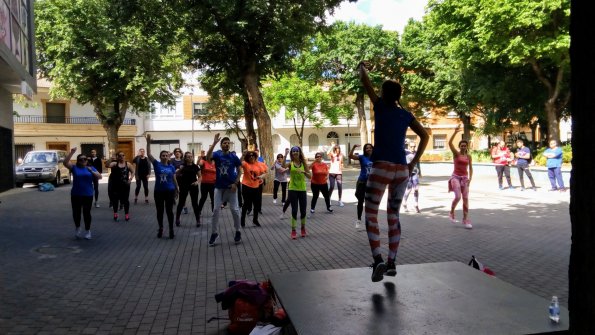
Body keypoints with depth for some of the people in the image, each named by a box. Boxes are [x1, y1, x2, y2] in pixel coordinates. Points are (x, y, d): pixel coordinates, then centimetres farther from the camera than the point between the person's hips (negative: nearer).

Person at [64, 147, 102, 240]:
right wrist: (72, 153, -18)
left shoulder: (91, 168, 6)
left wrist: (92, 172, -18)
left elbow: (99, 177, -2)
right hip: (75, 195, 0)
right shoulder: (74, 168, 3)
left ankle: (87, 231, 17)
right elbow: (65, 163, -11)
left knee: (86, 213, 4)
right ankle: (77, 228, 31)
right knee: (76, 212, 7)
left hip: (88, 195, 0)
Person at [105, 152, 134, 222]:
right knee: (115, 199, 9)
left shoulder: (128, 164, -1)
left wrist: (130, 179, -5)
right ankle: (115, 214, 25)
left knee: (125, 200, 5)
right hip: (115, 185, 0)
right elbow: (107, 166, -21)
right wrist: (111, 160, -34)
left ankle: (127, 214, 17)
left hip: (125, 185, 0)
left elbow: (133, 172, 8)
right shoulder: (115, 163, -5)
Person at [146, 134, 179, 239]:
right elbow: (149, 154, -11)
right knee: (159, 211, 9)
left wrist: (177, 189, 12)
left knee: (169, 211, 4)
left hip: (170, 191, 0)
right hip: (158, 191, 0)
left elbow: (174, 179, 9)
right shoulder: (157, 164, -2)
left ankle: (171, 230, 13)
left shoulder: (171, 167, 2)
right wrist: (148, 142, -19)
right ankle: (160, 229, 24)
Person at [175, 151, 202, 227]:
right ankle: (177, 219, 21)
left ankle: (198, 220, 9)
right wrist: (179, 170, -27)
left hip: (193, 186, 0)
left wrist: (197, 182, -13)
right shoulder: (182, 166, -2)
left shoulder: (196, 166, 0)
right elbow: (176, 174, -8)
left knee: (195, 203, 3)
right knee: (181, 203, 7)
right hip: (184, 186, 0)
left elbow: (200, 176, 6)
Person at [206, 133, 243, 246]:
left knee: (235, 210, 3)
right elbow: (208, 157, -27)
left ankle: (238, 232, 18)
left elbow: (239, 171, 3)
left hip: (231, 187, 0)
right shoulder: (217, 154, -4)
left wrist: (236, 183, -9)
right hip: (219, 187, 0)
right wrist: (214, 143, -33)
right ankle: (214, 233, 13)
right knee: (216, 210, 2)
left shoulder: (233, 156, -3)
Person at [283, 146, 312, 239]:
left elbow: (310, 176, -2)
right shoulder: (290, 163, -2)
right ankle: (293, 231, 7)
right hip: (293, 190, -2)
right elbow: (283, 166, -26)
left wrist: (303, 172, -19)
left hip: (302, 190, 2)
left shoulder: (304, 163, 2)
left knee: (303, 211, 8)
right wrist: (285, 155, -28)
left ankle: (303, 229, 27)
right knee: (294, 211, -1)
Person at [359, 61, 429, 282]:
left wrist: (362, 67, 29)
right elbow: (424, 136, 11)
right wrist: (414, 162, 12)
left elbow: (365, 81, 9)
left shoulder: (381, 106, 2)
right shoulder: (406, 115, 12)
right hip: (402, 170, 5)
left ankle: (378, 260, -13)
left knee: (370, 214, 2)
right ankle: (392, 263, 13)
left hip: (381, 168, -5)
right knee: (394, 215, 13)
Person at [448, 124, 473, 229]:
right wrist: (455, 132, -21)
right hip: (456, 177, -4)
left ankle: (465, 219, 6)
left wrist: (470, 178, -4)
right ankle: (451, 213, 8)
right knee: (458, 196, -17)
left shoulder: (469, 156, 8)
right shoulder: (456, 154, -2)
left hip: (465, 178, 4)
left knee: (466, 199, 0)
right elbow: (450, 143, -15)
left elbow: (470, 168, 10)